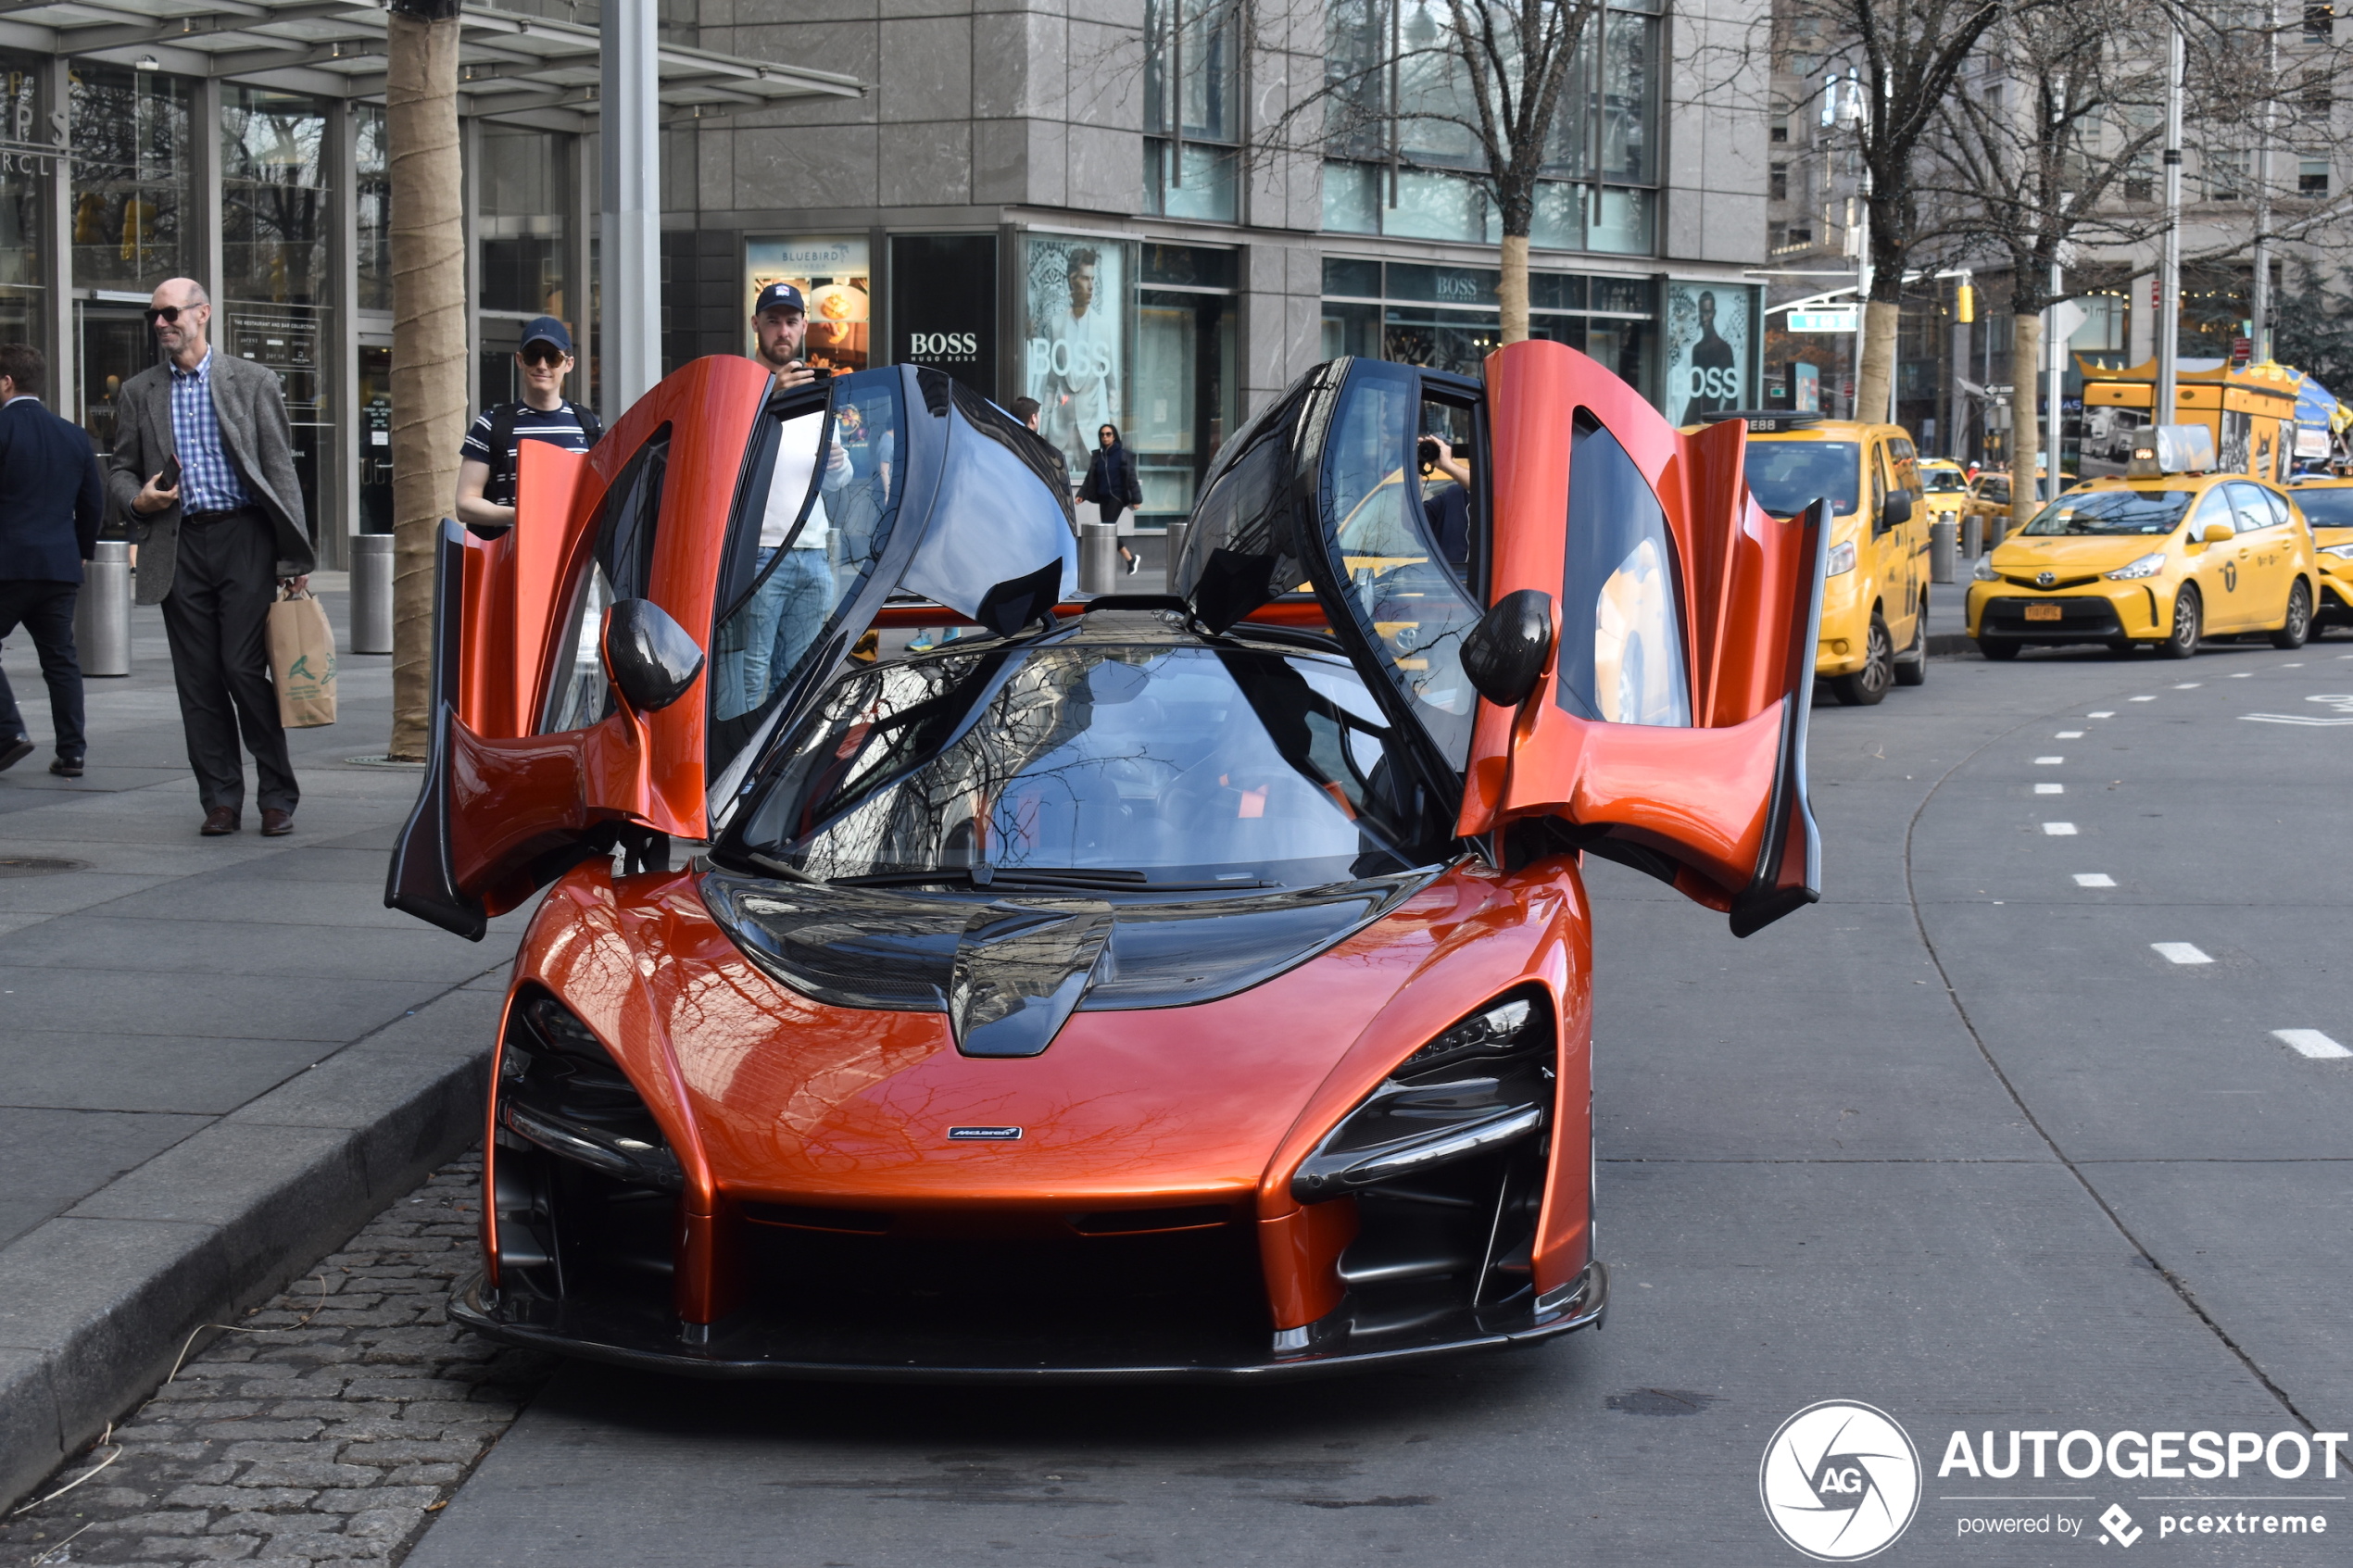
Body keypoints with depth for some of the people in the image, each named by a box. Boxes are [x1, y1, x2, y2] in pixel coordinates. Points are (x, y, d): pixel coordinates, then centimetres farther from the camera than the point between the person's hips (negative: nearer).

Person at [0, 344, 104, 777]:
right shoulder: (74, 436, 10)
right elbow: (94, 503, 14)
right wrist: (82, 550, 25)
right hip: (61, 566, 6)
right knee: (61, 659, 9)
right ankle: (71, 753, 6)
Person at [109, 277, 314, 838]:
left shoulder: (252, 381, 5)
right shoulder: (138, 392, 13)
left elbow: (281, 469, 3)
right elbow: (119, 469, 18)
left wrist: (293, 557, -4)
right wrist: (137, 499, -7)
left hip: (244, 538, -3)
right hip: (178, 546, 3)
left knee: (243, 669, -9)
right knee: (198, 681, 3)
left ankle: (278, 797, 2)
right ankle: (221, 801, 10)